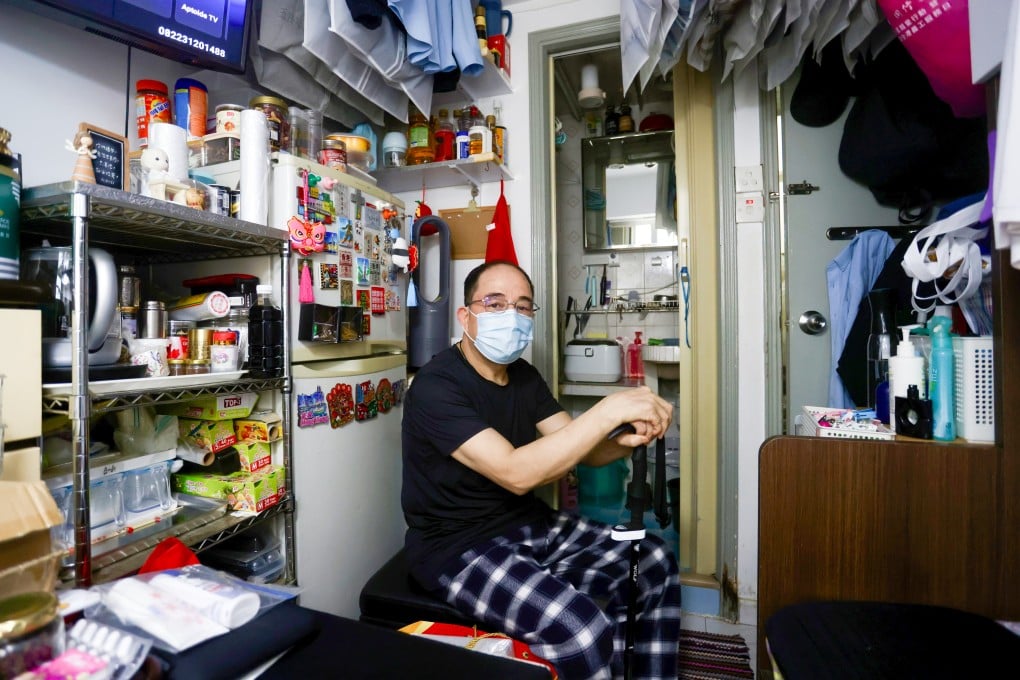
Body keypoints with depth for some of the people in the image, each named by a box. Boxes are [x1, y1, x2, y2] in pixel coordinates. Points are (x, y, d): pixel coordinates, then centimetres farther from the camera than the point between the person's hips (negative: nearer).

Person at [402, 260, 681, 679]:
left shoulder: (525, 376, 4)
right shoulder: (436, 386, -21)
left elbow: (580, 450, 1)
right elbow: (516, 473, -31)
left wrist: (630, 438, -20)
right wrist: (611, 409, -31)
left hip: (530, 525, 8)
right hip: (459, 546, -7)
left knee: (653, 564, 4)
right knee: (582, 628, -27)